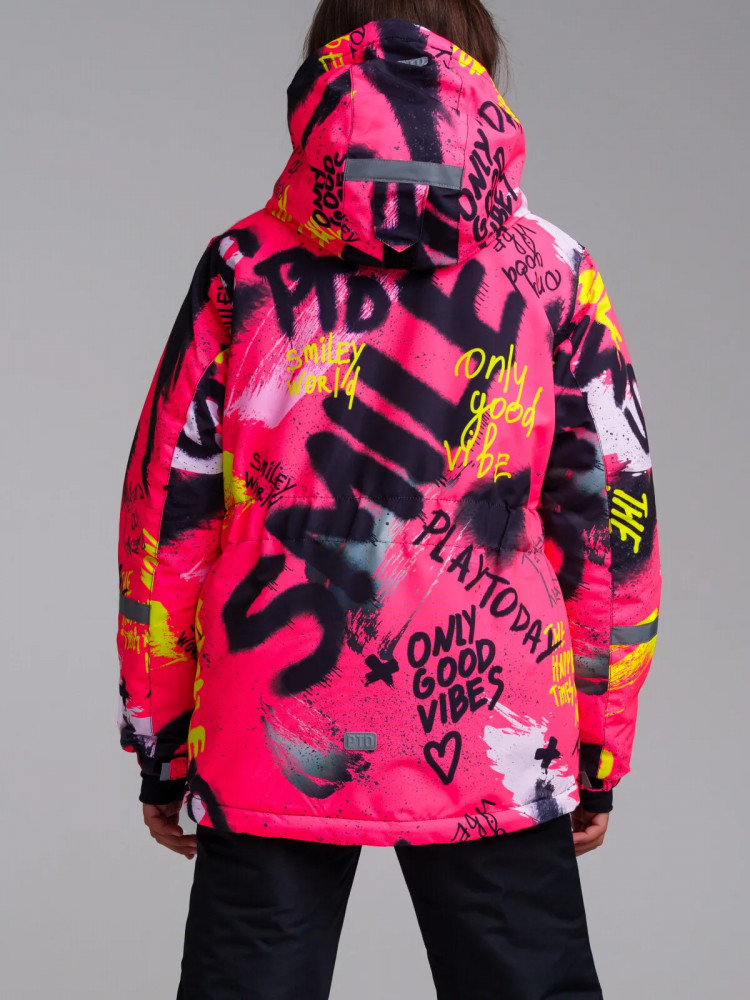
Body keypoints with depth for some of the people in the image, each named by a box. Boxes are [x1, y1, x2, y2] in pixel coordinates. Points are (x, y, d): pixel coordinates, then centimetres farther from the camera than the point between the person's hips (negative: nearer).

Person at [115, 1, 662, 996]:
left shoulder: (244, 268, 4)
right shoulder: (555, 272, 4)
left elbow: (166, 510, 4)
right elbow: (613, 516, 5)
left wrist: (159, 744, 12)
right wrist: (599, 753, 13)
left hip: (267, 739, 0)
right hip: (496, 758, 0)